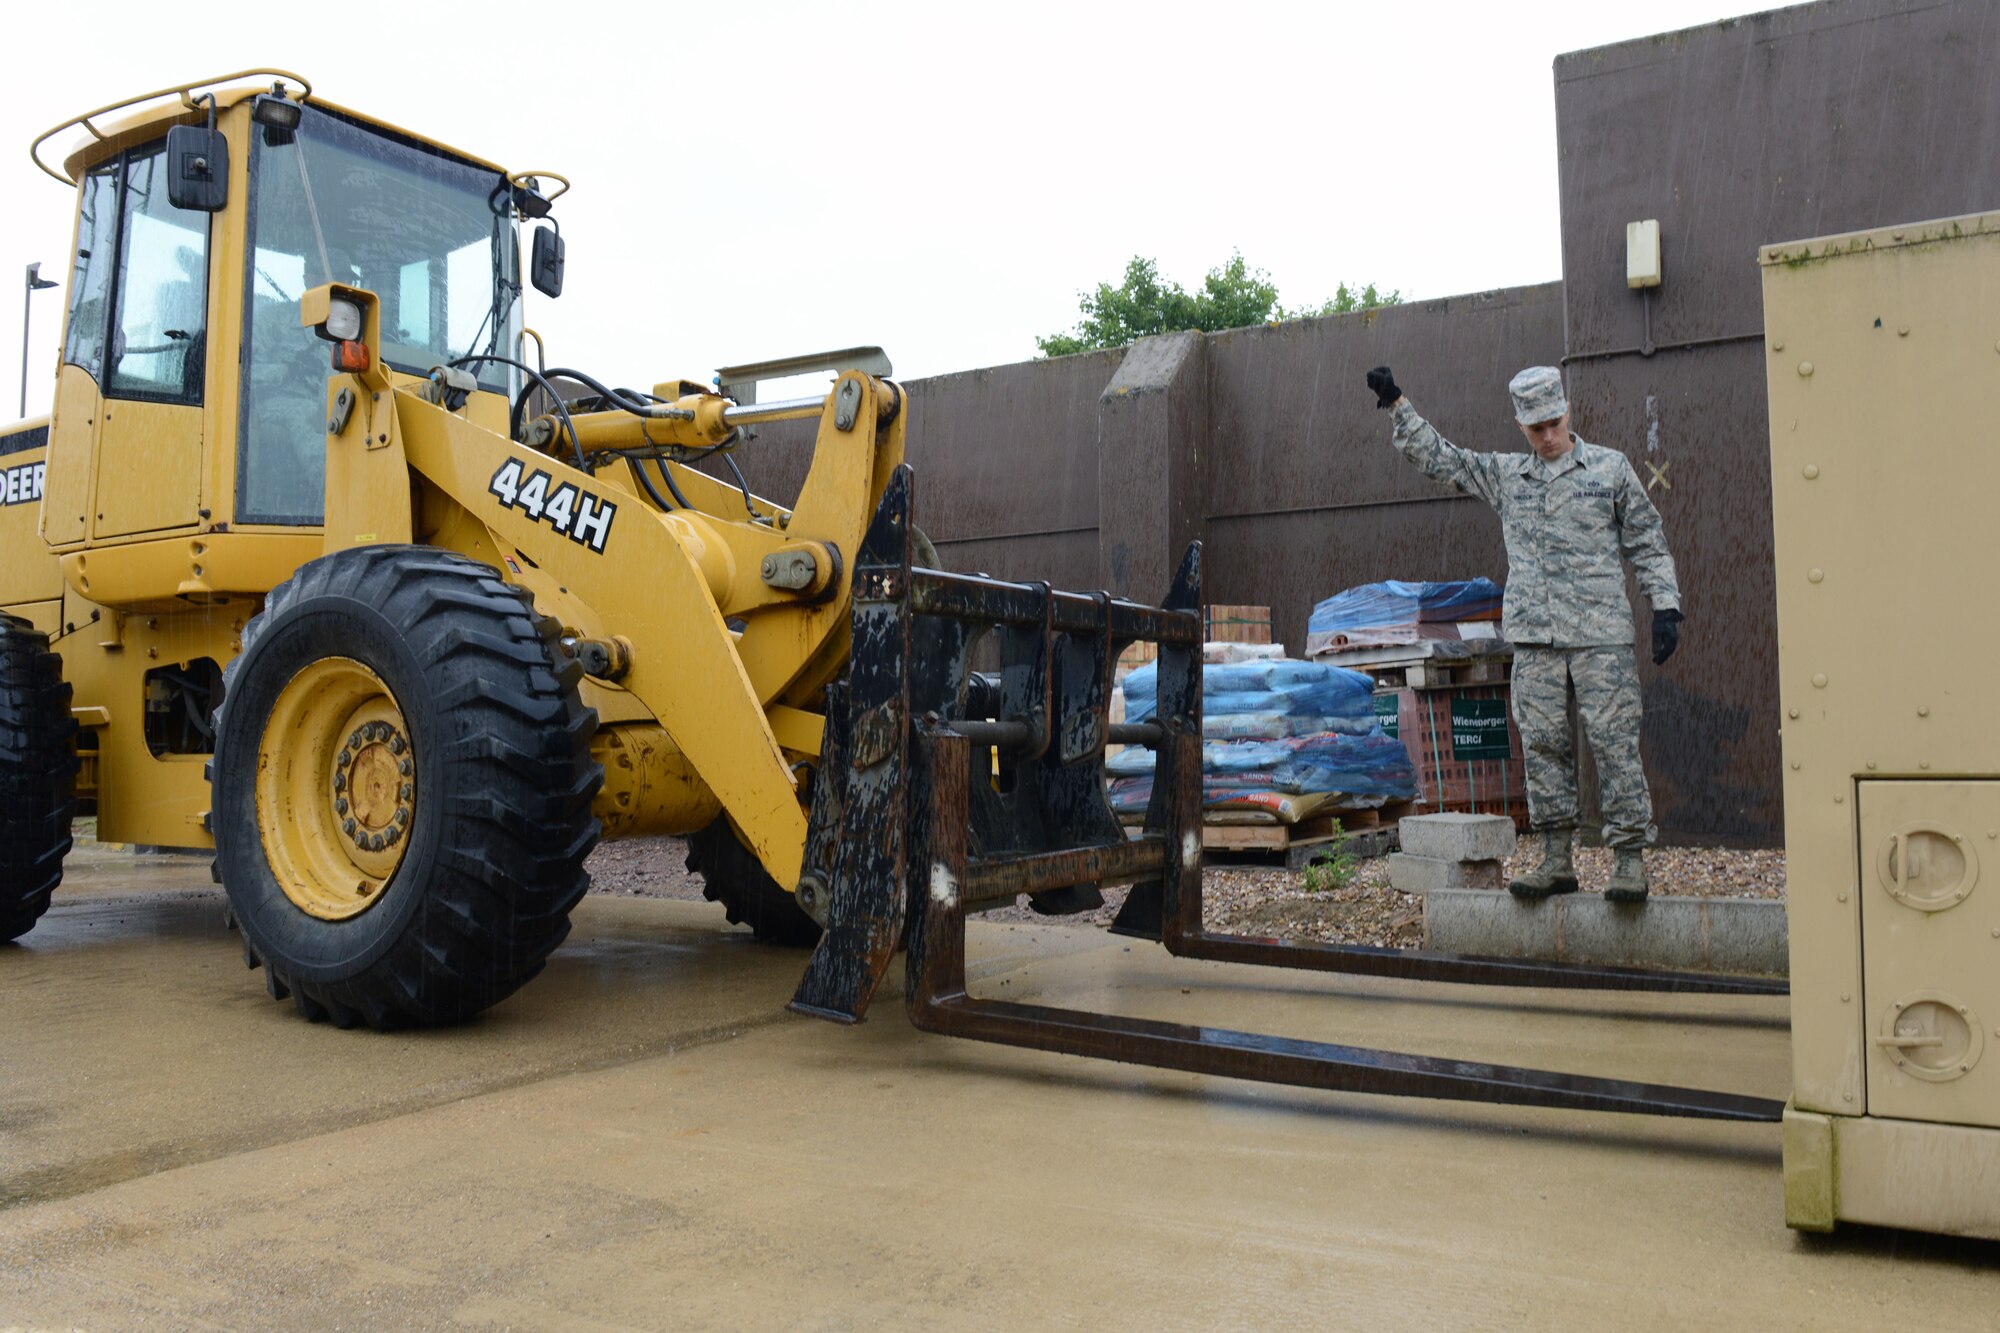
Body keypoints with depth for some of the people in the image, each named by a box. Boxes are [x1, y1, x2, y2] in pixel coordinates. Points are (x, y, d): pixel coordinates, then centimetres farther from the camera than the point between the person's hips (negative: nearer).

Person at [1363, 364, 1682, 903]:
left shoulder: (1611, 468, 8)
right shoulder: (1504, 474, 15)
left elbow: (1647, 542, 9)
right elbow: (1439, 456, 20)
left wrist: (1666, 606, 1)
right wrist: (1397, 404, 14)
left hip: (1601, 633, -3)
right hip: (1533, 635, 3)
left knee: (1614, 742, -4)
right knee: (1543, 743, 3)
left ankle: (1630, 859, 2)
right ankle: (1556, 860, 11)